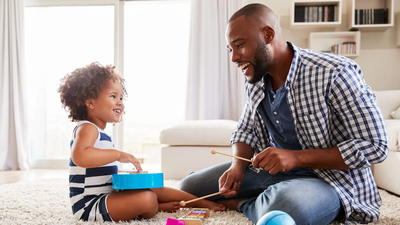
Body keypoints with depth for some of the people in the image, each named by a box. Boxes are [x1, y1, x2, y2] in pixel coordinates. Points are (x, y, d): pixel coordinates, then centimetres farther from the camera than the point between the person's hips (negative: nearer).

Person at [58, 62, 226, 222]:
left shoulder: (101, 134, 16)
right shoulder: (86, 128, -16)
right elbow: (79, 156, -38)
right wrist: (119, 154, -32)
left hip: (107, 195, 11)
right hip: (89, 205, -11)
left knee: (155, 189, 11)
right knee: (147, 199, -28)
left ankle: (203, 202, 19)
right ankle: (160, 207, 6)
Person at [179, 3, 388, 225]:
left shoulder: (335, 73, -19)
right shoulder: (255, 80, 3)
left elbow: (375, 146, -18)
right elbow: (245, 132, 14)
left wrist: (296, 157, -26)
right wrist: (238, 165, -9)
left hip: (331, 178, -6)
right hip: (272, 170, 7)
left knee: (285, 206, -42)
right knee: (189, 187, 3)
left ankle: (243, 204, -8)